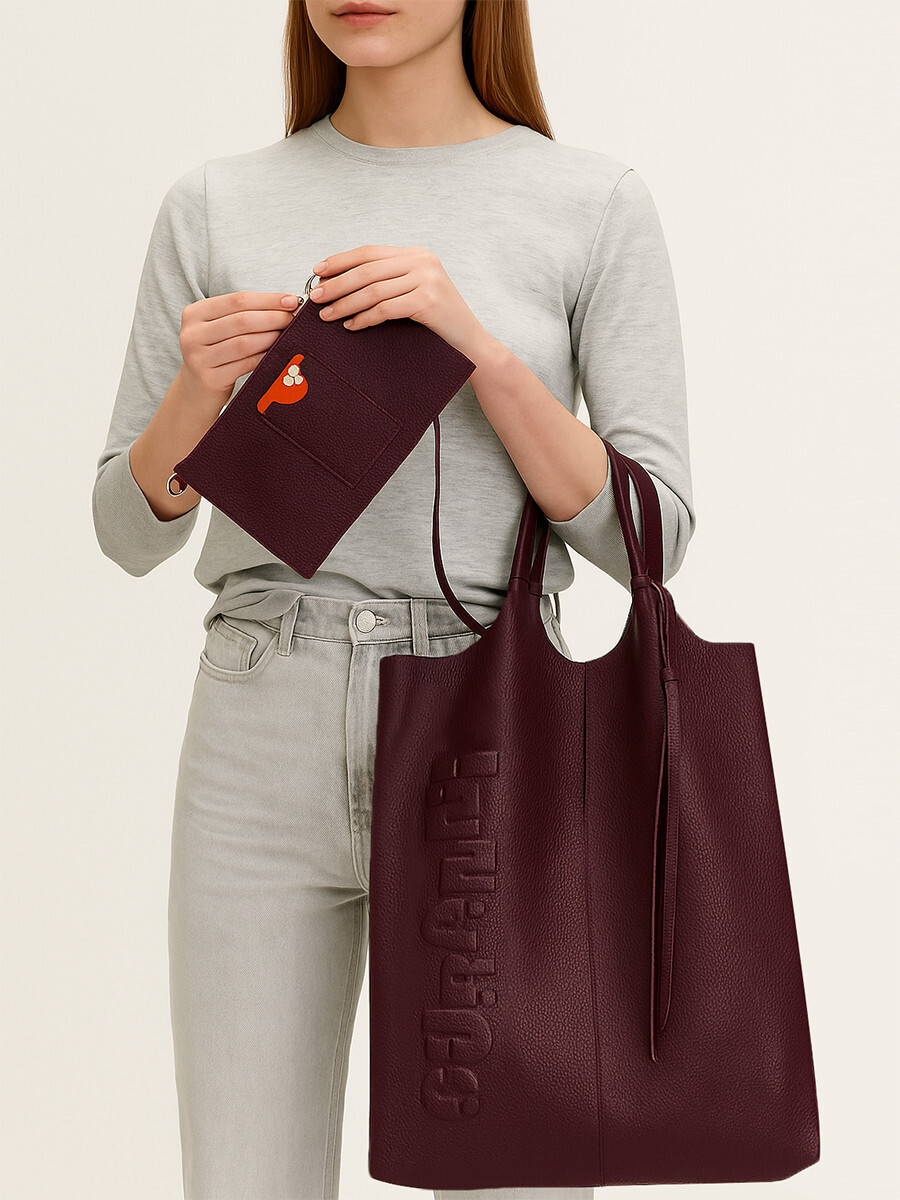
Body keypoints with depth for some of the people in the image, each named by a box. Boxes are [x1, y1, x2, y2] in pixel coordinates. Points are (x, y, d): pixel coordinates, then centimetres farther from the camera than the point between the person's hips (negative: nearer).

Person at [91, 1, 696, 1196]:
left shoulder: (598, 202, 1)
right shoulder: (212, 206, 7)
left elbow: (649, 537, -4)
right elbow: (129, 533, 8)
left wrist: (481, 345, -17)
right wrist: (195, 389, -13)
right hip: (263, 744, 2)